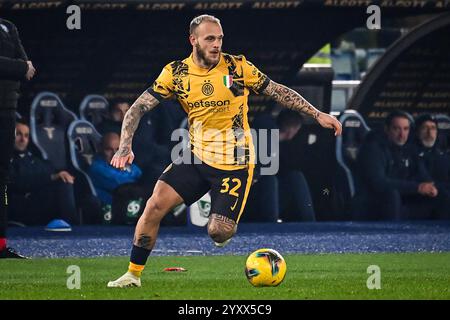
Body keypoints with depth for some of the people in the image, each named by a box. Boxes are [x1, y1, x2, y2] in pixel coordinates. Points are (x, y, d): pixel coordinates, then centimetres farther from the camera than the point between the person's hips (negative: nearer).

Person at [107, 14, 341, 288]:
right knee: (156, 204, -16)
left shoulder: (237, 67, -9)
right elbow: (139, 108, -3)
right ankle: (133, 274, -3)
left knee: (218, 233, -11)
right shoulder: (176, 73, -4)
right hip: (197, 158, 2)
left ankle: (227, 225, 28)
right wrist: (126, 146, -18)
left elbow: (278, 91, 1)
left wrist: (317, 114, -2)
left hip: (235, 164, -2)